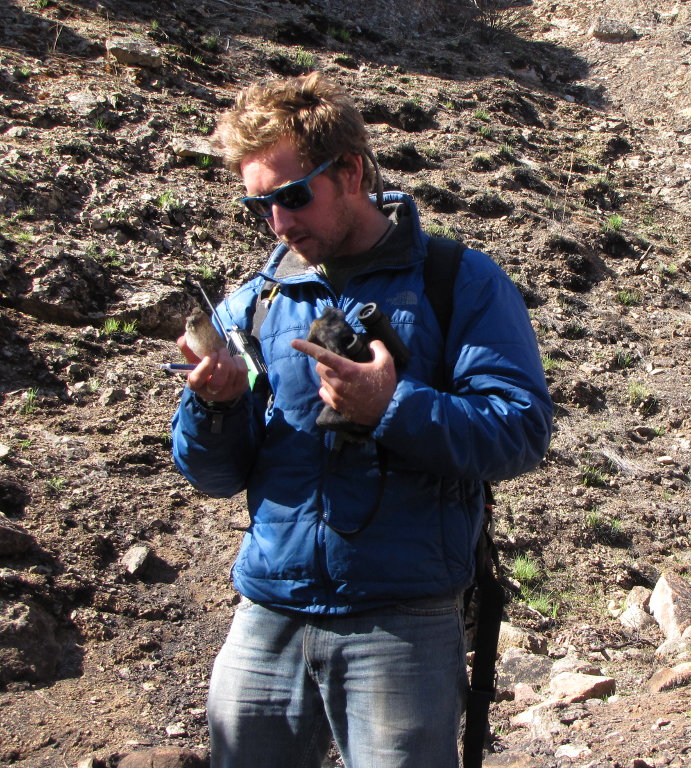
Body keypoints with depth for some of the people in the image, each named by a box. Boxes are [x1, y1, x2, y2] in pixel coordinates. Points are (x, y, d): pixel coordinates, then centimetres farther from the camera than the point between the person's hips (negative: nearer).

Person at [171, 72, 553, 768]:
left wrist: (390, 410, -24)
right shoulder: (253, 303, 9)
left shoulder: (460, 284, -2)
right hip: (267, 618, 4)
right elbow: (216, 475, 10)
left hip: (404, 624, -4)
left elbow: (522, 430, -11)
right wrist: (213, 404, -11)